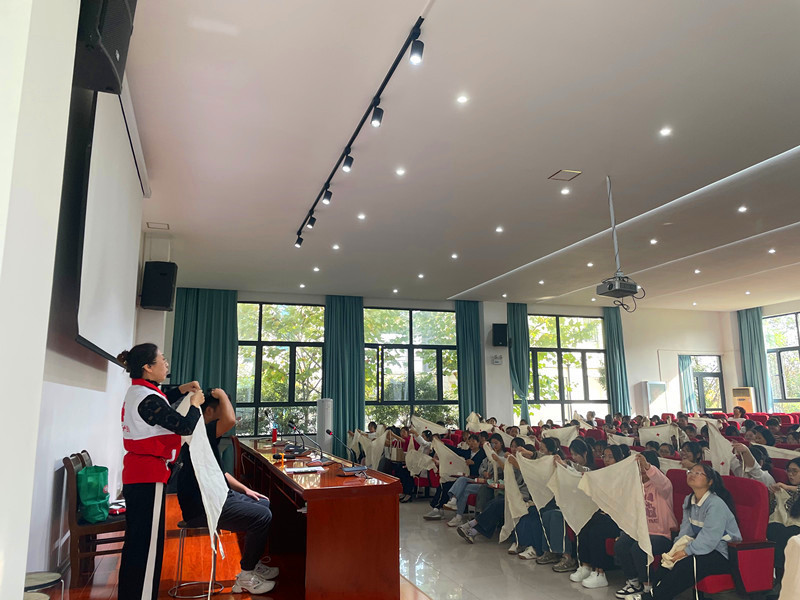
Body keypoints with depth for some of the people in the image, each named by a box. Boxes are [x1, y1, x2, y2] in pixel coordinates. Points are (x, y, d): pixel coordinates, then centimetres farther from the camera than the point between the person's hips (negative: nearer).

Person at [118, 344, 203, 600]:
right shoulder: (147, 398, -20)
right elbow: (185, 426, -21)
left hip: (135, 474, 10)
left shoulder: (137, 392, 10)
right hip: (150, 476, -10)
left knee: (136, 540, 18)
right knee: (148, 542, -4)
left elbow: (160, 405, 31)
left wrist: (181, 390, 17)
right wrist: (195, 403, -4)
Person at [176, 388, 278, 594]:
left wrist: (244, 489, 15)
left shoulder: (205, 435, 16)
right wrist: (222, 395, -21)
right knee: (262, 516, -19)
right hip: (201, 508, -11)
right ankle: (245, 578, -4)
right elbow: (230, 420, -38)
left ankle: (253, 563, 22)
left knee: (265, 505, 12)